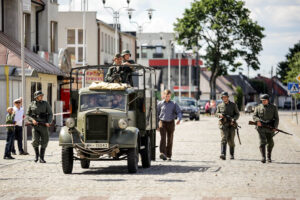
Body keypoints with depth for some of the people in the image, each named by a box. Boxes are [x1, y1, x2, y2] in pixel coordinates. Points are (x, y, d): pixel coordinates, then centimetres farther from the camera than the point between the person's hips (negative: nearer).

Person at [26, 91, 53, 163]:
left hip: (44, 125, 0)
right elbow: (27, 115, 10)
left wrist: (49, 122, -13)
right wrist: (32, 120, -10)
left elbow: (50, 114, 3)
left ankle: (41, 158, 8)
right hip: (35, 125, 0)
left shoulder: (45, 104, 3)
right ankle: (36, 155, 10)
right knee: (35, 141, -13)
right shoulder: (31, 104, 6)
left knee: (44, 142, -1)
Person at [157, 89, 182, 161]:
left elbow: (179, 112, 1)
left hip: (171, 123, 1)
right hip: (162, 122, -1)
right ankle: (162, 153, -28)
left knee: (170, 139, 5)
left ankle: (168, 155, 15)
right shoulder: (160, 104, 6)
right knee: (163, 138, -16)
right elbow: (157, 114, 11)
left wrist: (179, 119, -21)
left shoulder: (174, 104, 7)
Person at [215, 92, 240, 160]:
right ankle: (223, 154, -28)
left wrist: (233, 119, -14)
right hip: (223, 124, 0)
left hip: (231, 124, 0)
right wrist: (219, 114, -9)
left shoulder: (233, 105, 5)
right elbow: (216, 113, 16)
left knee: (231, 140, 4)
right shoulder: (220, 106, 8)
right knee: (224, 139, -16)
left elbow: (237, 114, 5)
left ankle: (232, 154, 22)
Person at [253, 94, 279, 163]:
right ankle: (263, 157, -21)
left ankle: (269, 157, 21)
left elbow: (276, 118, 6)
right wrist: (258, 121, -14)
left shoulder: (273, 108, 8)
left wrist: (275, 127, -8)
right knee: (262, 142, -13)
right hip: (261, 127, -1)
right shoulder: (258, 107, 10)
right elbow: (254, 116, 7)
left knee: (270, 143, 3)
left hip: (270, 128, 1)